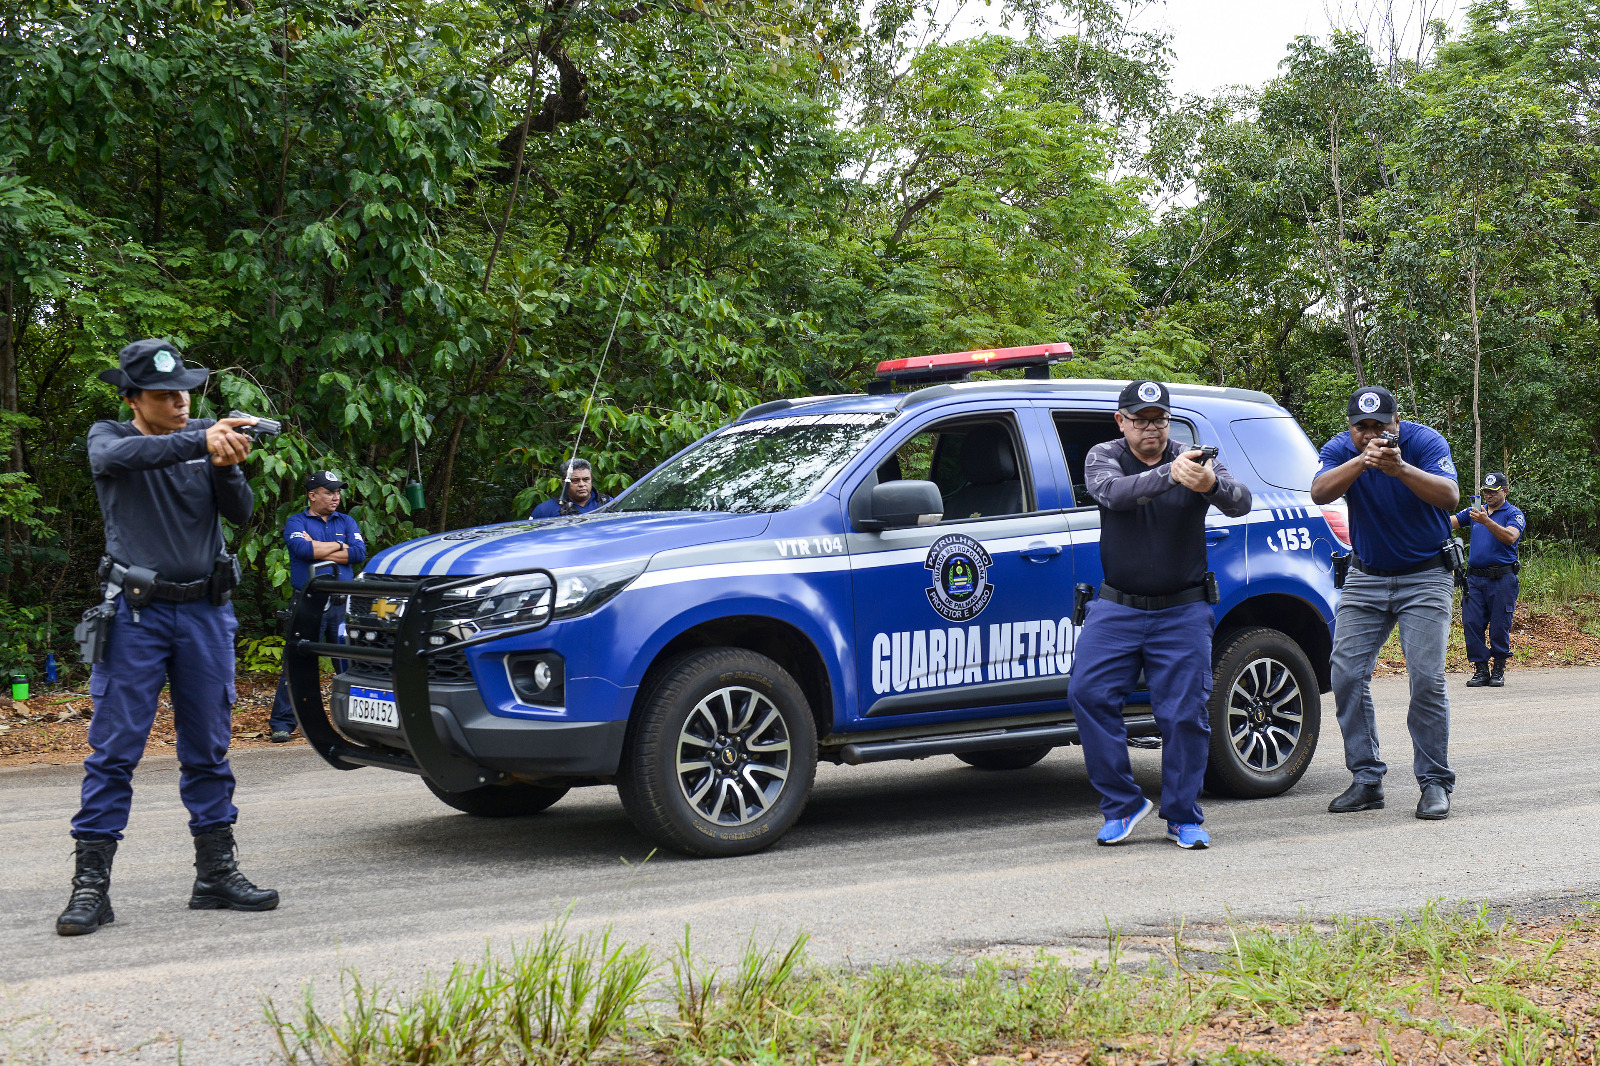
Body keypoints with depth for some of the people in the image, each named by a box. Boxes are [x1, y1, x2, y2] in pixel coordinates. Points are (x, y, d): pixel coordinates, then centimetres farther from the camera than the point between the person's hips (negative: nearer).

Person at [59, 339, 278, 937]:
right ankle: (90, 884, -3)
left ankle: (216, 874, 15)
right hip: (136, 614, -3)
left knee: (208, 749, 8)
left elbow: (242, 513, 0)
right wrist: (201, 443, -36)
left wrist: (227, 467, -20)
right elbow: (122, 456, -24)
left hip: (206, 614, 3)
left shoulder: (209, 437, 8)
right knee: (114, 749, -5)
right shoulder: (107, 437, 1)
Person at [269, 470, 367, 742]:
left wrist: (318, 550, -4)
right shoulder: (296, 522, 6)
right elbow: (301, 549, -15)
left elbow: (359, 553, -1)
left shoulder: (346, 522, 16)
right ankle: (282, 723, -3)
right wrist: (338, 546, -4)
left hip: (343, 604, 4)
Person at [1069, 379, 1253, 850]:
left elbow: (1240, 502, -20)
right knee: (1089, 694, -12)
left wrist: (1212, 485, -44)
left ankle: (1184, 817, 12)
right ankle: (1122, 804, 0)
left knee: (1185, 714, -2)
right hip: (1117, 610, 1)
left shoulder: (1196, 461, -3)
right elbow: (1114, 493, -25)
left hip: (1182, 613, 0)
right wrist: (1169, 475, -43)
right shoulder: (1103, 457, -2)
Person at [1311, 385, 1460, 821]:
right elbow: (1320, 493, -24)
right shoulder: (1340, 450, -5)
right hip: (1366, 577, 3)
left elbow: (1450, 497, -28)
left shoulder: (1425, 442, -13)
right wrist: (1361, 460, -41)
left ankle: (1435, 783, -1)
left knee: (1427, 680, -11)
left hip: (1425, 577, -3)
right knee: (1347, 675, -5)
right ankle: (1366, 779, 3)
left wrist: (1400, 468, -43)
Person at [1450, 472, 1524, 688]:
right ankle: (1480, 669, 5)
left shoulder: (1514, 514, 1)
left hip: (1502, 579, -4)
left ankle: (1499, 670, 10)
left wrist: (1486, 521, -29)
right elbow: (1449, 522, 13)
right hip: (1474, 578, 4)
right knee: (1472, 624, -2)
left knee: (1500, 626, -1)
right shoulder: (1475, 511, 16)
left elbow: (1510, 537, -18)